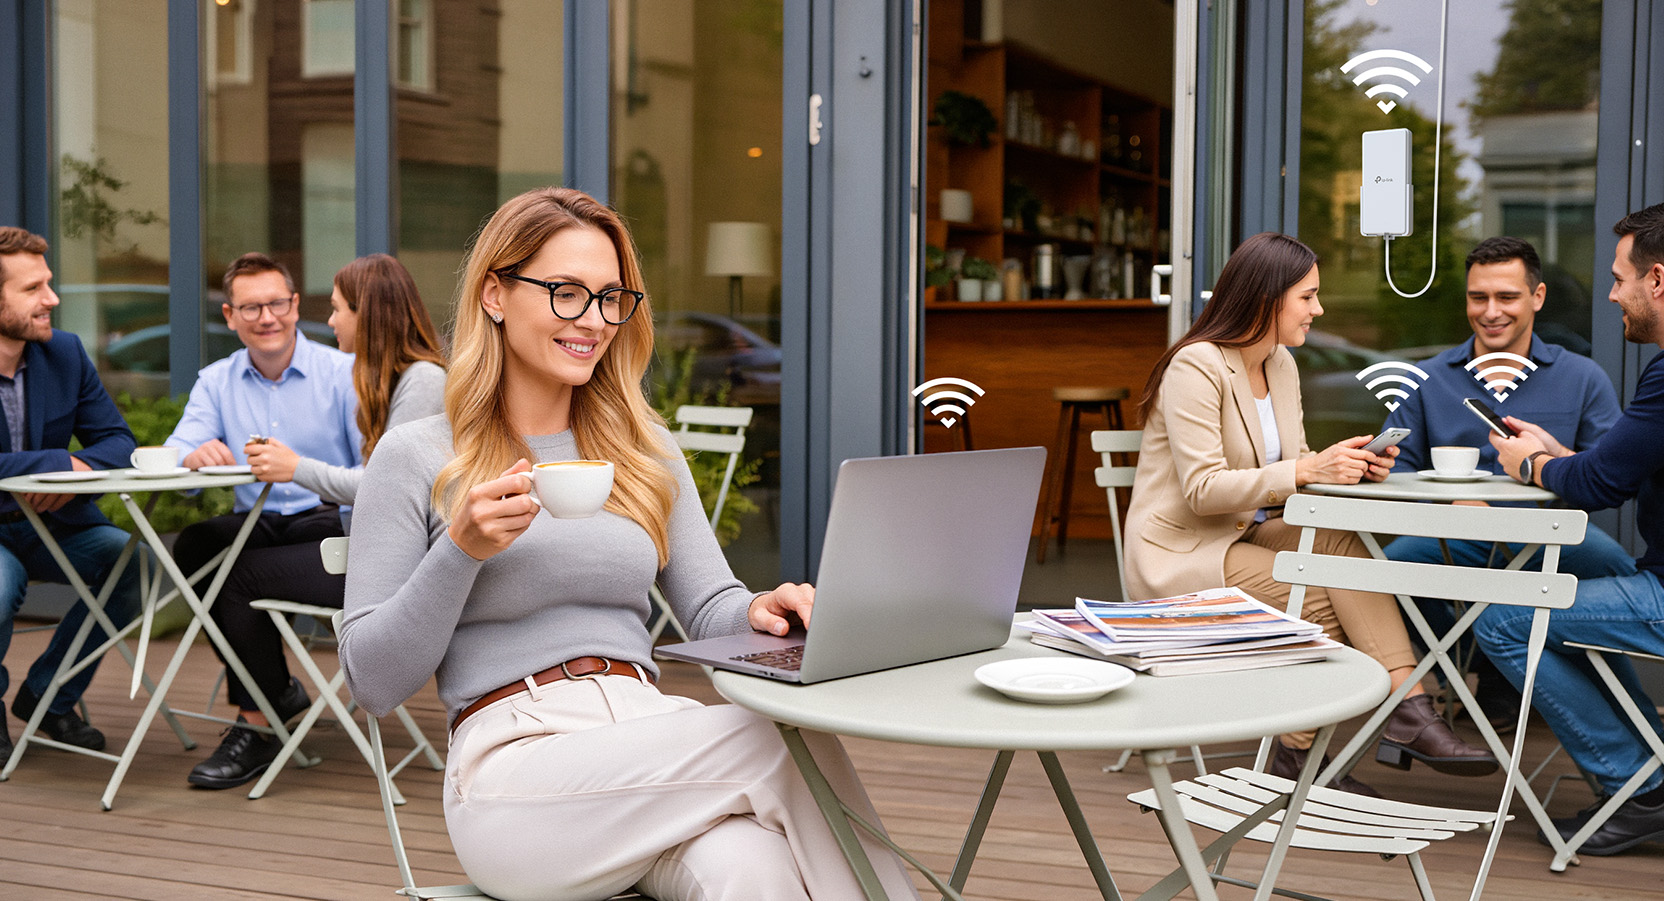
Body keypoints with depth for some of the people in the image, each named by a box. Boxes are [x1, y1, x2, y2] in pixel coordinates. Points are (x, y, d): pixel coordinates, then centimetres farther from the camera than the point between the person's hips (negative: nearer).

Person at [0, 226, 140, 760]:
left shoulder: (64, 352, 4)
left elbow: (116, 439, 3)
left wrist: (79, 472, -19)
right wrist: (60, 464, -23)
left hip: (49, 524, 5)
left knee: (134, 559, -22)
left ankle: (47, 695, 1)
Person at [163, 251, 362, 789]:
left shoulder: (342, 373, -2)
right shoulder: (217, 381, 14)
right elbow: (175, 456, -1)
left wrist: (303, 470, -25)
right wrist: (198, 454, -25)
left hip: (336, 528, -5)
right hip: (259, 524, 5)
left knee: (237, 578, -26)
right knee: (193, 547, -24)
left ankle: (256, 724, -4)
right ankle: (273, 691, -6)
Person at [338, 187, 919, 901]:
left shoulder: (646, 449, 19)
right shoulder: (415, 458, 5)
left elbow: (709, 609, 17)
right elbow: (372, 683, 3)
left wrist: (757, 613, -7)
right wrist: (463, 549, -11)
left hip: (650, 731, 4)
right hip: (515, 759, -4)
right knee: (787, 741, -28)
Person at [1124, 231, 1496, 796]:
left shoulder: (1281, 365, 10)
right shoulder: (1196, 367, -16)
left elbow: (1293, 470, 10)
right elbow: (1202, 490, -23)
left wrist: (1350, 467, -12)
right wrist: (1306, 470, -29)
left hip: (1244, 535, 7)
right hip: (1179, 553, -7)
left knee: (1342, 545, -23)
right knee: (1322, 597, -25)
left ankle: (1408, 712, -28)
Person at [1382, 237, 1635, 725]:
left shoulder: (1583, 378, 11)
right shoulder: (1429, 380, 14)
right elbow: (1396, 464, 5)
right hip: (1455, 539, 1)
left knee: (1614, 567, -34)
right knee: (1393, 563, -32)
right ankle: (1490, 668, -7)